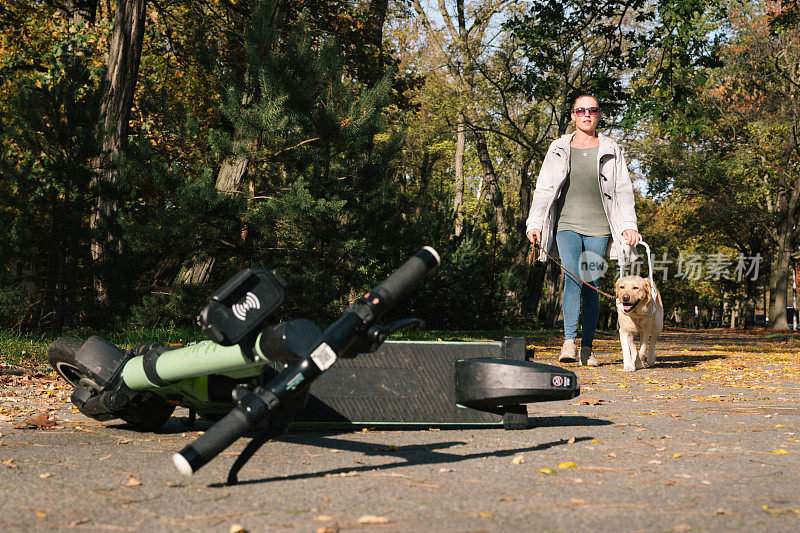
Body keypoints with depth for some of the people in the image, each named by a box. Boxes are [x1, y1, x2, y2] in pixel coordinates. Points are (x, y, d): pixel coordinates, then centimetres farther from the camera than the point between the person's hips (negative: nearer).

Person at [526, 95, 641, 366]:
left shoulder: (610, 150, 9)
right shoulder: (559, 149, 10)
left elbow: (623, 190, 8)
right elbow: (544, 188, 9)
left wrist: (630, 226, -1)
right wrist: (534, 223, 0)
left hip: (598, 227, 1)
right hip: (567, 224, -1)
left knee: (591, 287, 1)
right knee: (573, 279, -19)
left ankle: (587, 348, 9)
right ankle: (569, 342, -22)